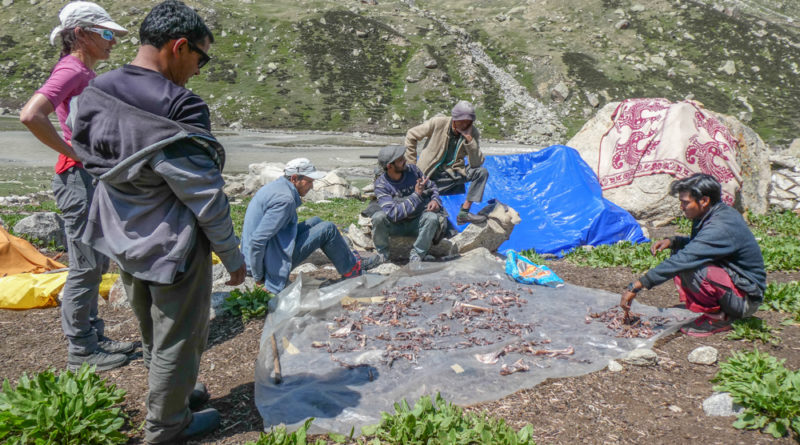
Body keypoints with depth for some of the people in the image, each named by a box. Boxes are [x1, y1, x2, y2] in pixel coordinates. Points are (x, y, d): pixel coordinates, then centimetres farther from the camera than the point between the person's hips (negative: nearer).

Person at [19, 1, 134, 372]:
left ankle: (94, 337, 28)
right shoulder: (71, 70, -15)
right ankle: (80, 351, 12)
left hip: (96, 178, 10)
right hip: (79, 178, -10)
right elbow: (30, 116, -29)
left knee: (95, 265, 16)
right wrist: (72, 151, -19)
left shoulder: (85, 72, 13)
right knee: (85, 268, 0)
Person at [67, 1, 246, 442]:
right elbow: (205, 196, -23)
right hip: (172, 246, -8)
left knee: (151, 332, 26)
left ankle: (175, 392, 48)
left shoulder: (93, 96, -2)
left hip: (122, 240, 8)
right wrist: (232, 256, -11)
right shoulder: (178, 111, -27)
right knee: (177, 338, 12)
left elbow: (94, 164, 8)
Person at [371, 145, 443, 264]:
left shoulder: (412, 169, -8)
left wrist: (435, 200, -15)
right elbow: (393, 213, -28)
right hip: (395, 225, -2)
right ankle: (383, 253, -5)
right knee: (378, 217, -31)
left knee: (432, 218, -30)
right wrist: (416, 195, -30)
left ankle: (416, 253, -10)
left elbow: (432, 187, 8)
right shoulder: (381, 184, -17)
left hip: (417, 222, 2)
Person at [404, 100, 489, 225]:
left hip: (454, 173, 3)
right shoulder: (438, 123, -13)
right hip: (430, 174, -3)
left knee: (482, 172, -20)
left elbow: (477, 163, -14)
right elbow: (411, 136, -2)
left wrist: (469, 139, -25)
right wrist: (412, 165, -3)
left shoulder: (473, 133, -6)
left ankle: (464, 212, -19)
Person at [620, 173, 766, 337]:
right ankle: (719, 309, 4)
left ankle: (719, 317, -9)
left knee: (688, 266, -29)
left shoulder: (721, 226, -27)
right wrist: (672, 241, -2)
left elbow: (683, 260, -32)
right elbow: (696, 244, 20)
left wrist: (637, 285, -32)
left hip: (747, 298, -10)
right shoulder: (714, 215, 2)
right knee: (680, 252, 5)